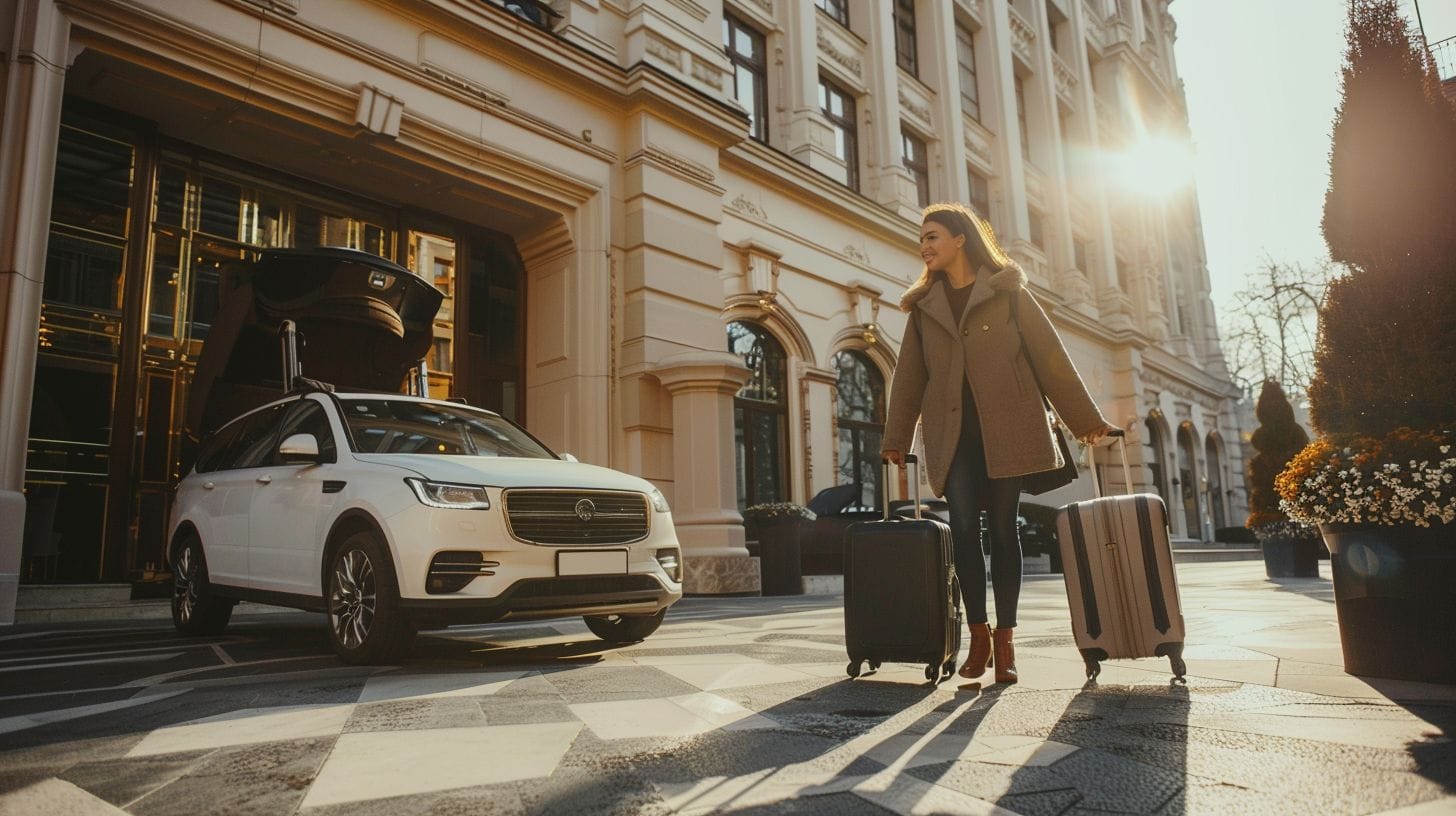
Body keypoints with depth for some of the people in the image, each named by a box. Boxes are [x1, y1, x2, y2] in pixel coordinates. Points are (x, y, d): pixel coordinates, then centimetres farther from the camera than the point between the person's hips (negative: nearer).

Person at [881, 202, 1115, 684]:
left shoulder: (1008, 291, 7)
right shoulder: (924, 305, 16)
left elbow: (1050, 356, 5)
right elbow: (909, 376, 15)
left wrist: (1085, 419, 2)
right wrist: (896, 438, 12)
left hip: (1006, 427, -2)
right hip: (953, 432, 2)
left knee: (1002, 528, 0)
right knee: (964, 528, -7)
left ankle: (1004, 642, 7)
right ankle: (978, 637, 3)